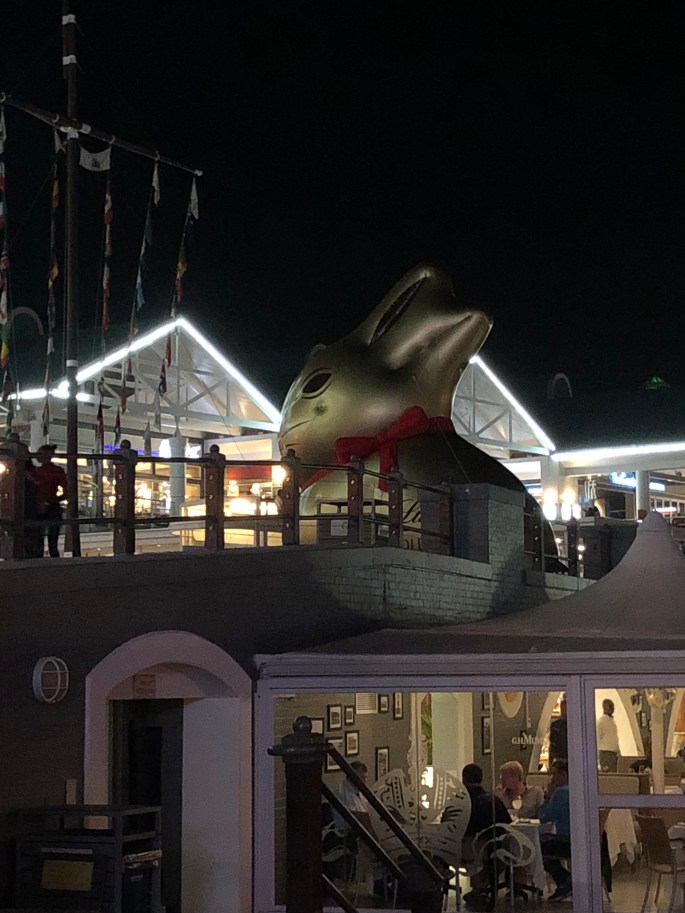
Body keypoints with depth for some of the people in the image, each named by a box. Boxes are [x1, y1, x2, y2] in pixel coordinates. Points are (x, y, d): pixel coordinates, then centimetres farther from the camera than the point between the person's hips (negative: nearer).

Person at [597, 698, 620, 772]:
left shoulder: (613, 720, 17)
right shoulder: (600, 721, -8)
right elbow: (598, 739, -11)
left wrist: (618, 752, 17)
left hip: (614, 752, 8)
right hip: (606, 753, -8)